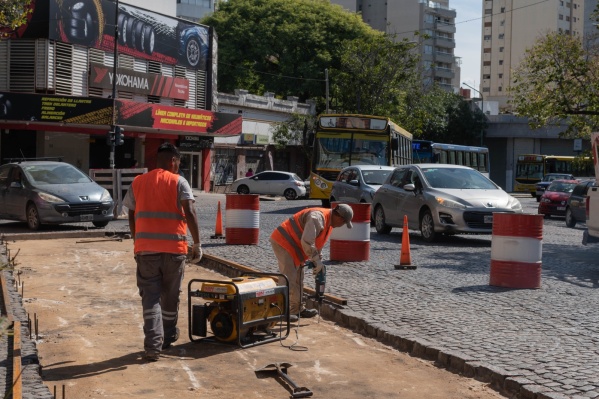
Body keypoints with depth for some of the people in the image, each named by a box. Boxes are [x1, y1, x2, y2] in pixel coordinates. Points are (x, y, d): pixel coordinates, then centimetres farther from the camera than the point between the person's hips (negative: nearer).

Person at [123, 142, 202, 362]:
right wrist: (197, 243, -8)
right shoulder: (178, 182, -3)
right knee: (170, 296, 15)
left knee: (150, 297, 4)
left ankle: (153, 345, -7)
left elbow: (132, 217, 13)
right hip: (174, 248, -2)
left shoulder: (137, 182, 9)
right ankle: (168, 337, 30)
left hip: (145, 248, 2)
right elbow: (190, 214, -12)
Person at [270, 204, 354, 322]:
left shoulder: (328, 222, 8)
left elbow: (317, 244, 17)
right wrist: (317, 260, -23)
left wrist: (318, 261, 10)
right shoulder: (317, 217, -25)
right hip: (282, 241, -10)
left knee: (298, 279, 14)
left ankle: (297, 309, 24)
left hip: (293, 246, 10)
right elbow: (306, 241, -33)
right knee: (288, 278, -12)